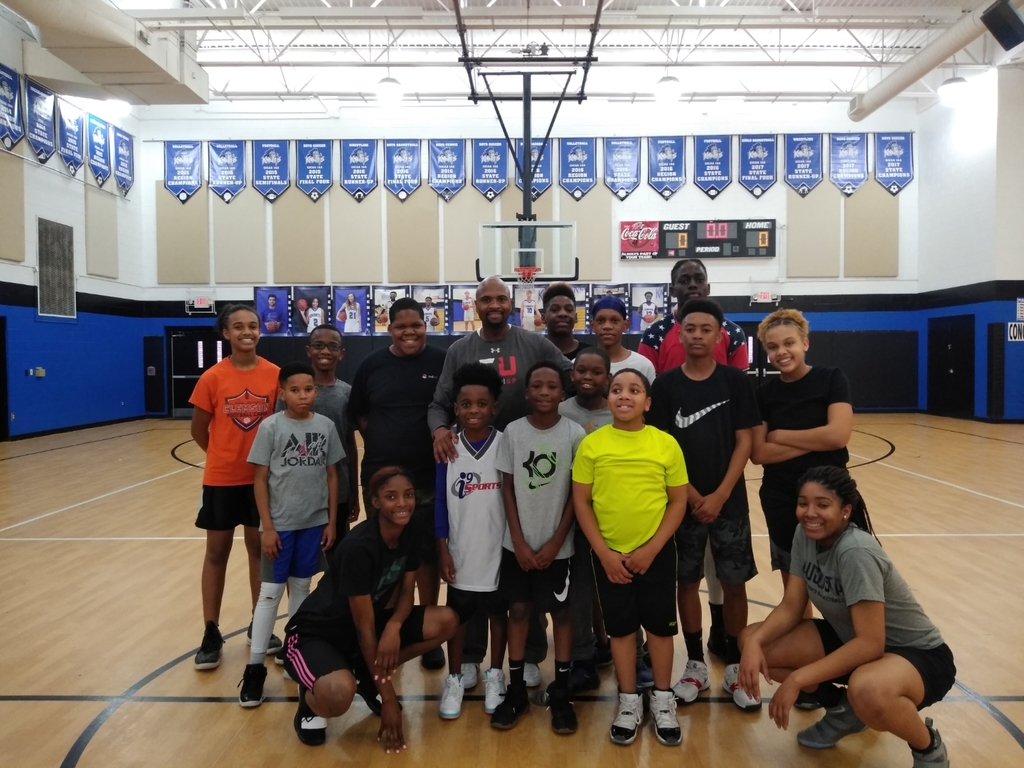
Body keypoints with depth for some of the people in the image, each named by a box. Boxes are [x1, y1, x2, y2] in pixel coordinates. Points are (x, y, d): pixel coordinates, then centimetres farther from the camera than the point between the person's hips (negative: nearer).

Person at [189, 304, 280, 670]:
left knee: (259, 548, 12)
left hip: (262, 477, 1)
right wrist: (227, 456, 8)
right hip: (221, 478, -1)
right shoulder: (212, 378, -9)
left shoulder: (275, 375, -6)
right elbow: (199, 430, 1)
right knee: (217, 552, 9)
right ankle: (211, 633, 20)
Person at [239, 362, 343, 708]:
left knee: (301, 587, 15)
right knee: (270, 592, 2)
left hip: (314, 523, 3)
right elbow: (260, 479, -6)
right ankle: (255, 667, 12)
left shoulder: (326, 426, -1)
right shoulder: (270, 427, -9)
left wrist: (332, 521, 3)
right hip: (280, 524, -2)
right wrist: (267, 527, -9)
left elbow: (332, 475, 4)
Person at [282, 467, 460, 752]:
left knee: (447, 620, -10)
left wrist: (394, 626, -25)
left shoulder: (410, 537, -7)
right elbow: (364, 628, -24)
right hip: (316, 633, -7)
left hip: (372, 621, 7)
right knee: (340, 693, -38)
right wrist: (388, 698, -20)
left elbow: (406, 593, 0)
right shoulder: (359, 546, -28)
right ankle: (311, 701, 0)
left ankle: (367, 676, 8)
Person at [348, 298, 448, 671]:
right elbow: (357, 414, 9)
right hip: (380, 476, 2)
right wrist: (384, 441, -1)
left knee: (427, 554, 7)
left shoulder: (442, 362, -4)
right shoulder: (372, 365, 2)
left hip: (429, 476, -2)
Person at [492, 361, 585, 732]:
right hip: (518, 542, 1)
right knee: (518, 610, 10)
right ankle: (516, 690, 24)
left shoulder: (575, 434, -8)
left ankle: (561, 692, 23)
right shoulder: (513, 432, -5)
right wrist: (519, 541, -5)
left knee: (561, 612, 9)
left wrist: (555, 542, -7)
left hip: (557, 544, -1)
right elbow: (507, 488, -1)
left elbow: (577, 493, -5)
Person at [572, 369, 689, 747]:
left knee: (660, 626, 12)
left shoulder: (666, 444, -7)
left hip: (656, 553, 0)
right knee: (621, 628, 12)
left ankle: (663, 701, 32)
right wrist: (604, 553, -8)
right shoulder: (591, 444, -7)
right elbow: (581, 502, -4)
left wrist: (650, 549, -9)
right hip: (610, 555, 0)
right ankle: (629, 702, 30)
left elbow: (678, 502, -3)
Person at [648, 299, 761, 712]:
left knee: (734, 583, 7)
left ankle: (735, 667, 24)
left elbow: (744, 443, -4)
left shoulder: (735, 381, -3)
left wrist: (720, 496, -11)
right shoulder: (666, 385, -3)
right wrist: (692, 496, -9)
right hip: (683, 502, 0)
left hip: (729, 501, 0)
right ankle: (696, 665, 24)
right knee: (687, 582, 9)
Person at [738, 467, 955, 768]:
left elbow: (870, 643, -31)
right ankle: (842, 711, 13)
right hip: (849, 639, 7)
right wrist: (754, 642, -23)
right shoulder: (805, 535, -8)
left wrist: (797, 679, -32)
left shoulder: (856, 552, -30)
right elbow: (791, 606, -5)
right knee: (752, 641, -9)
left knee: (866, 691, -42)